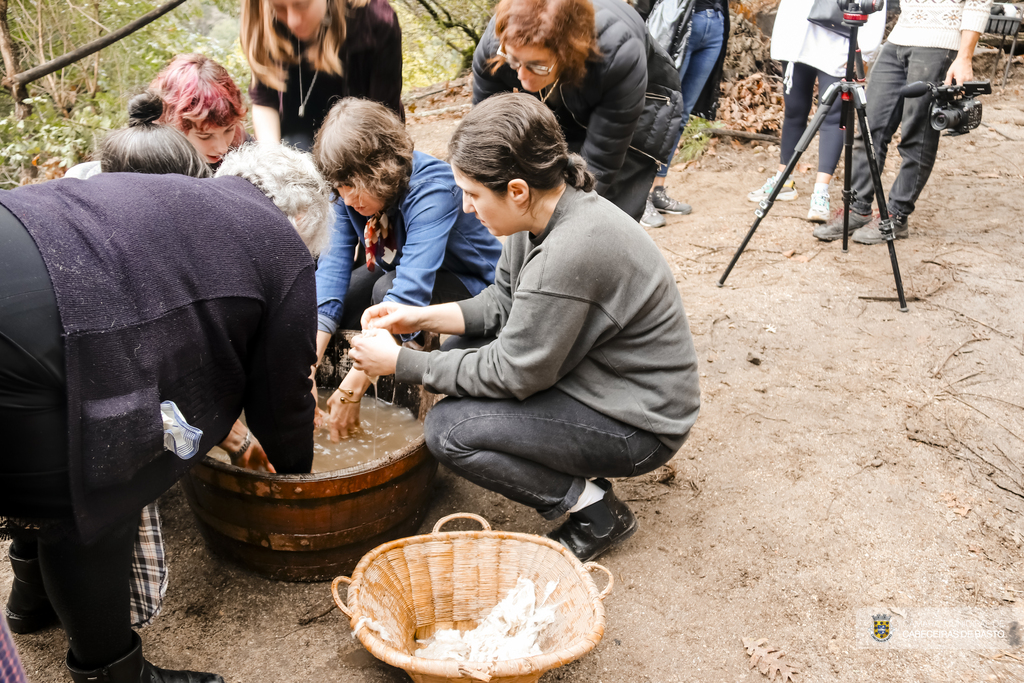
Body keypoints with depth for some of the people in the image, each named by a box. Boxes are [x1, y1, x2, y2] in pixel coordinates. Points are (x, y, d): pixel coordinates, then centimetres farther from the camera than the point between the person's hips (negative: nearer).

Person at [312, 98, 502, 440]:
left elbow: (410, 290, -43)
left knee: (389, 289, -33)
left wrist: (352, 388, -45)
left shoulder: (431, 189, -35)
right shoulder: (351, 187, -16)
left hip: (469, 284, -6)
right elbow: (333, 266, -21)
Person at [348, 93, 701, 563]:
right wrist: (420, 317, 0)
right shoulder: (545, 211, -2)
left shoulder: (568, 253, -31)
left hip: (639, 425, -10)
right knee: (459, 349, 11)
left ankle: (595, 511, -2)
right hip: (597, 377, 10)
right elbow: (502, 303, 11)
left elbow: (512, 374, -22)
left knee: (448, 430, -16)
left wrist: (400, 363, -13)